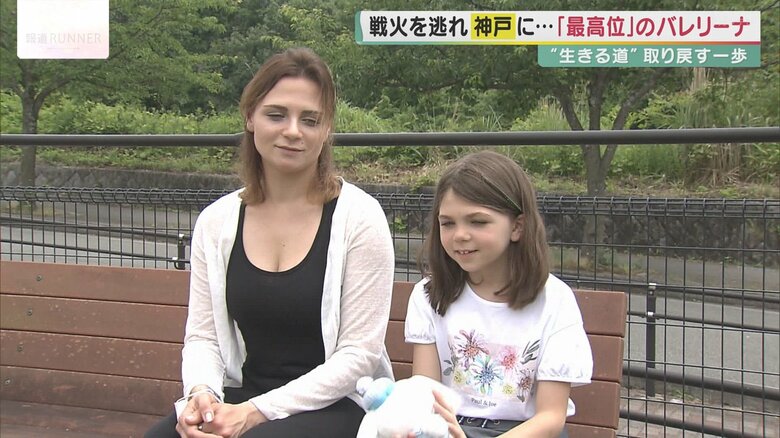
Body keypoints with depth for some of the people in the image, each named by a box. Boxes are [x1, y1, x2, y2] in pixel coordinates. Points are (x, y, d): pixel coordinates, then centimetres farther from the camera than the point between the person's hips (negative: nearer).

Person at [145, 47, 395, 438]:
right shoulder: (217, 221, 5)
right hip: (242, 396, 4)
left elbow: (359, 352, -10)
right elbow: (202, 336, 7)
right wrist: (201, 393, -15)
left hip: (335, 405, -4)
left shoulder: (358, 216, -8)